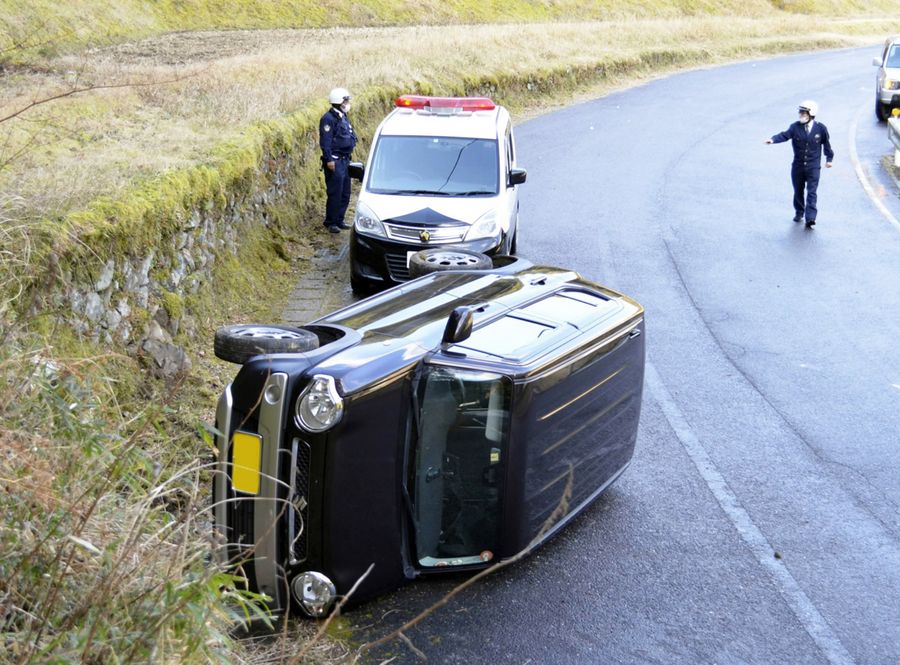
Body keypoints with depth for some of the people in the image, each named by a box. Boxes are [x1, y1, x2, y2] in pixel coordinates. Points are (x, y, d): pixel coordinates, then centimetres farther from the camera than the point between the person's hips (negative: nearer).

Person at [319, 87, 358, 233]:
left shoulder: (343, 117, 16)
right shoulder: (329, 119, -13)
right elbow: (325, 141, -18)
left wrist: (348, 157, 20)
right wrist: (329, 159, -22)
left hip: (345, 160, 9)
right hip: (335, 161, -9)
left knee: (345, 194, 12)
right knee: (335, 193, -6)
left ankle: (339, 220, 21)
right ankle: (330, 222, 2)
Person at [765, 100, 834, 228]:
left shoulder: (820, 128, -4)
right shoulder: (795, 127, -4)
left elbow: (827, 143, 8)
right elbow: (785, 135, -20)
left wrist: (829, 159, 16)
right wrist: (773, 139, -40)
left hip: (813, 167, -2)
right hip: (798, 166, 2)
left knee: (812, 192, -9)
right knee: (798, 191, 14)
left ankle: (810, 218, -13)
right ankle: (799, 213, 33)